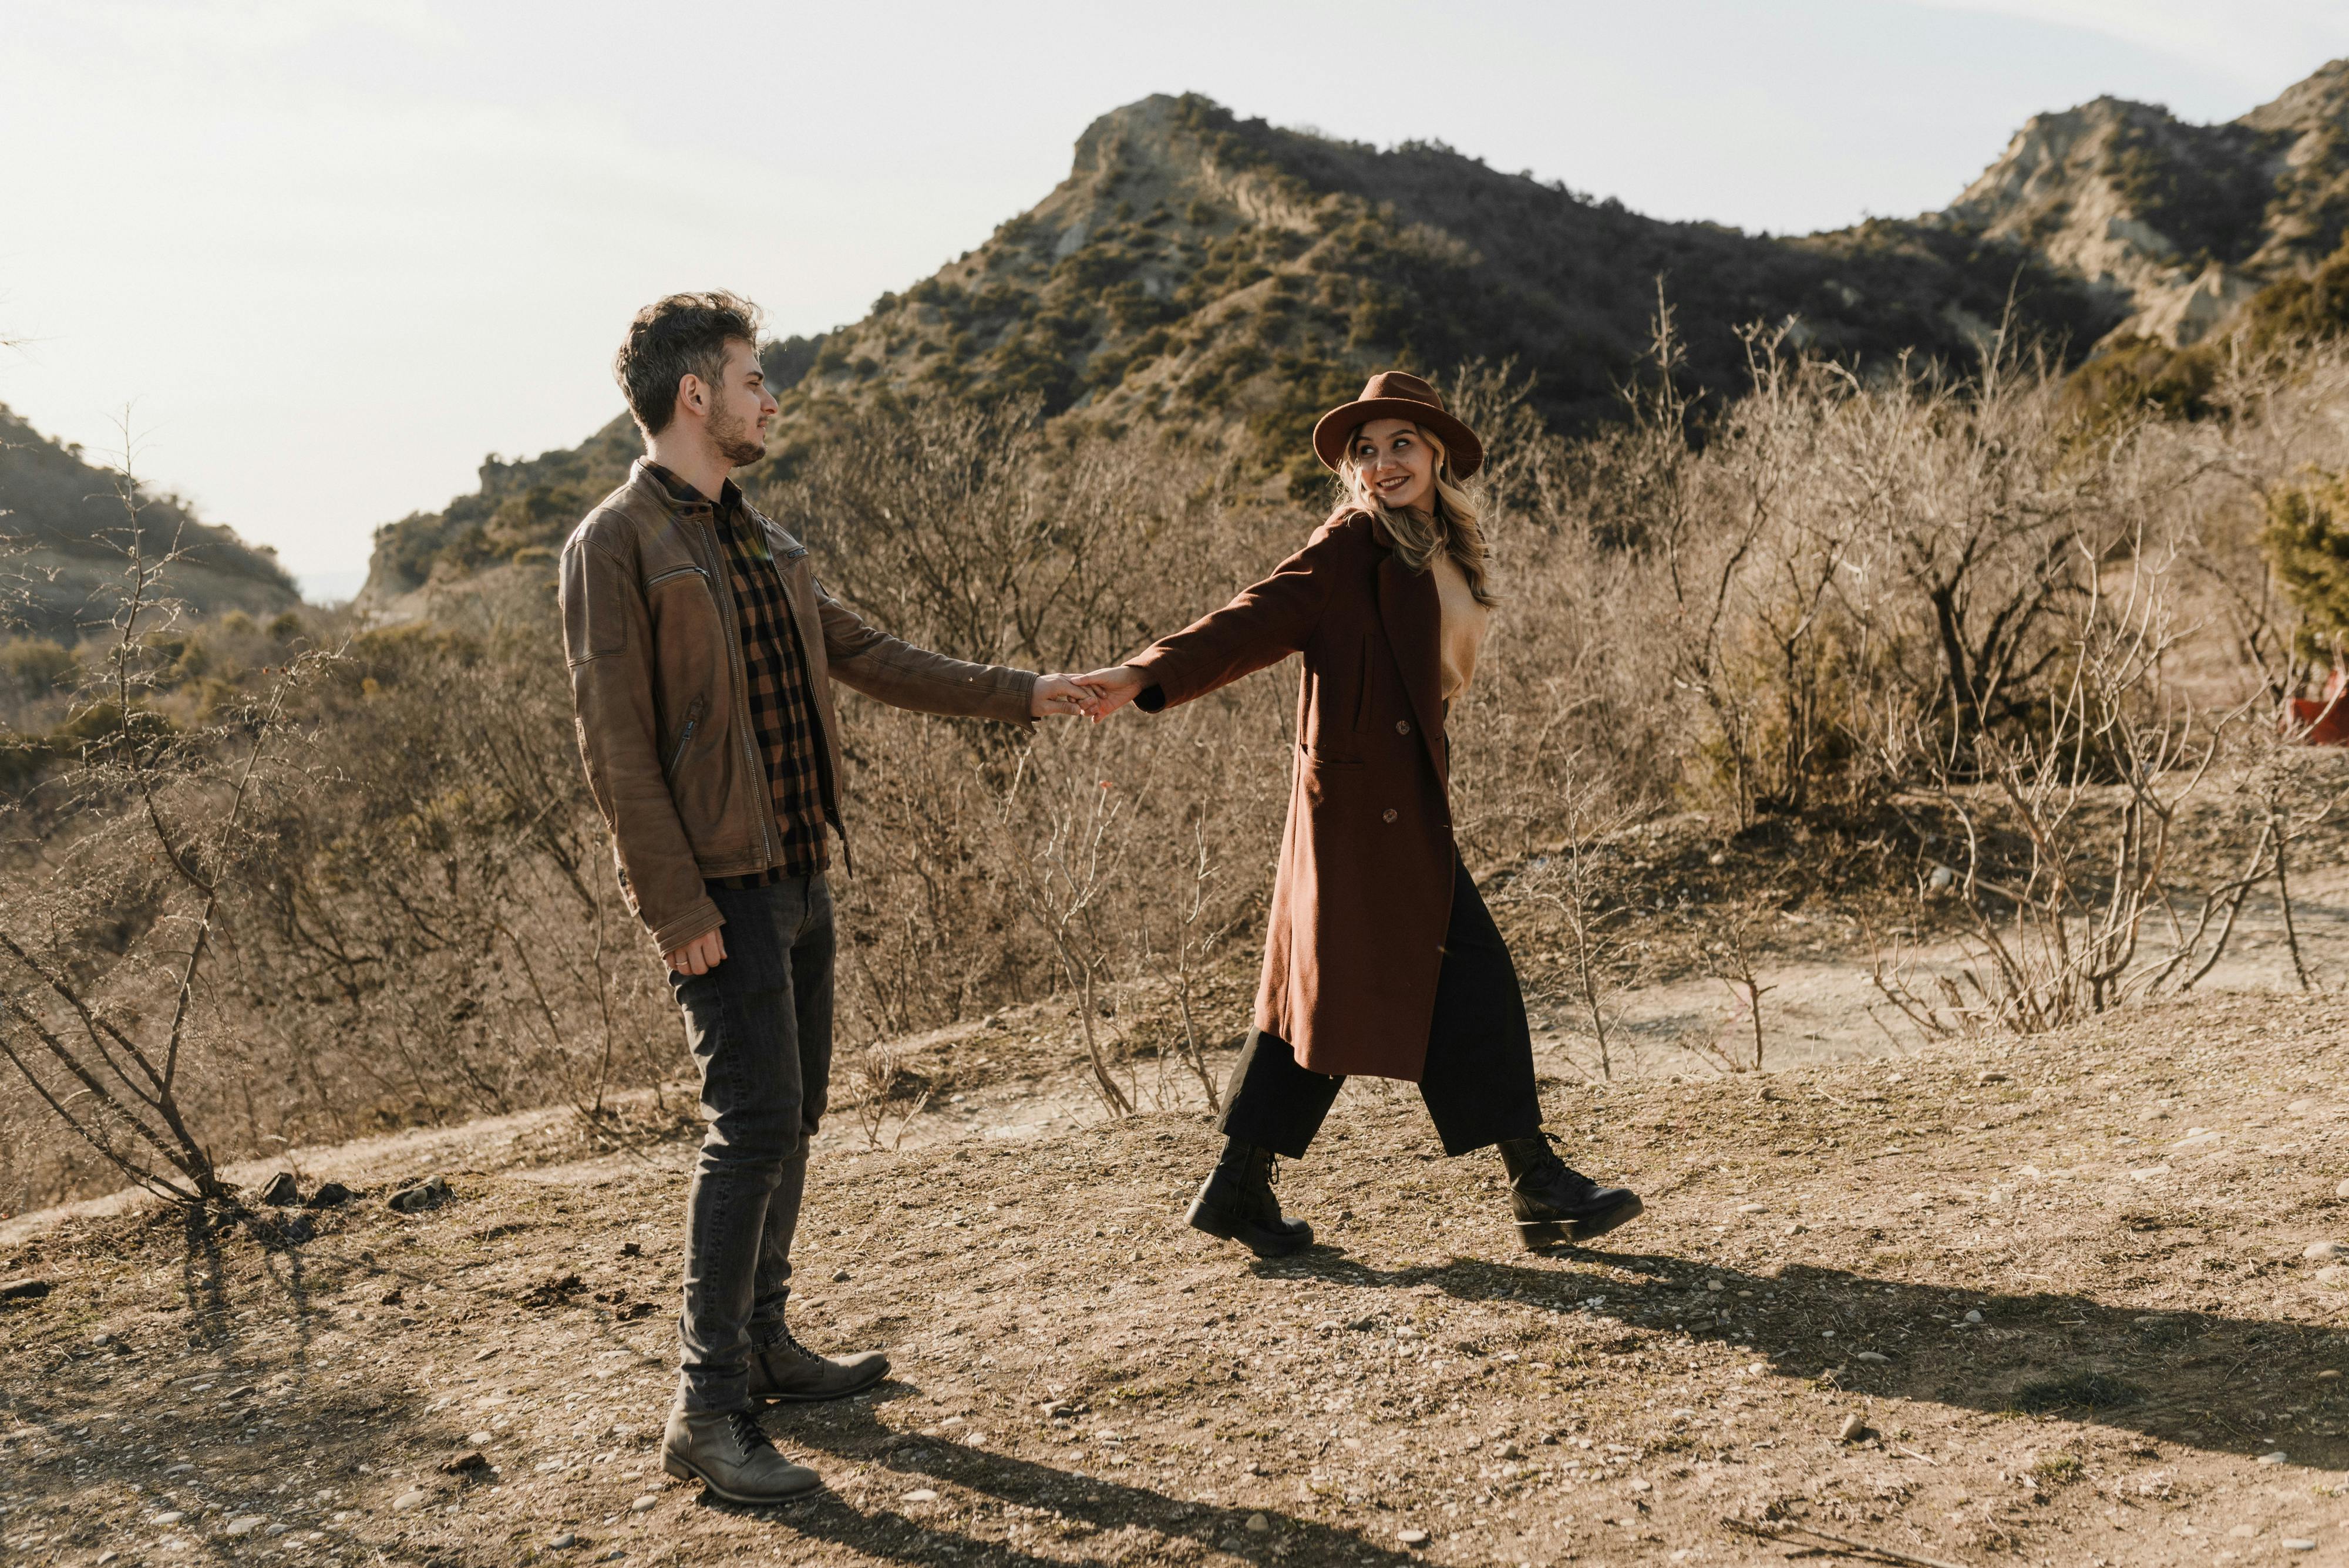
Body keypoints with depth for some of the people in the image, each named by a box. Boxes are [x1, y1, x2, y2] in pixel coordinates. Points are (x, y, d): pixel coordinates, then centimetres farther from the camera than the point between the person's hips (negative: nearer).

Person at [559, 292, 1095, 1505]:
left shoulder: (760, 541, 15)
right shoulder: (615, 546, -11)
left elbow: (866, 656, 22)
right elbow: (615, 747, -15)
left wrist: (1019, 694, 21)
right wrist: (678, 907, -18)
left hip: (798, 872, 9)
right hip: (720, 886, -9)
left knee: (793, 1115, 14)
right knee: (754, 1123, -12)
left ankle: (764, 1346, 28)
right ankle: (705, 1411, -4)